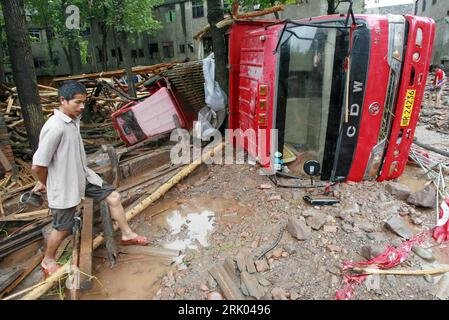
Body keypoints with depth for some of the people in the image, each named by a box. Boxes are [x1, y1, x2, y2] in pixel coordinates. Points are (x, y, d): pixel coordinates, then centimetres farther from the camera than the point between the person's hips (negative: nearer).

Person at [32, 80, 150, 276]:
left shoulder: (74, 119, 0)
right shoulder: (55, 127, -28)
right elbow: (38, 165, -25)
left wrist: (44, 181, 15)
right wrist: (46, 184, -4)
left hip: (83, 176, 8)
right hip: (64, 186, -7)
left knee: (113, 197, 9)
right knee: (63, 228, 11)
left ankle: (127, 234, 28)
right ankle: (48, 261, 39)